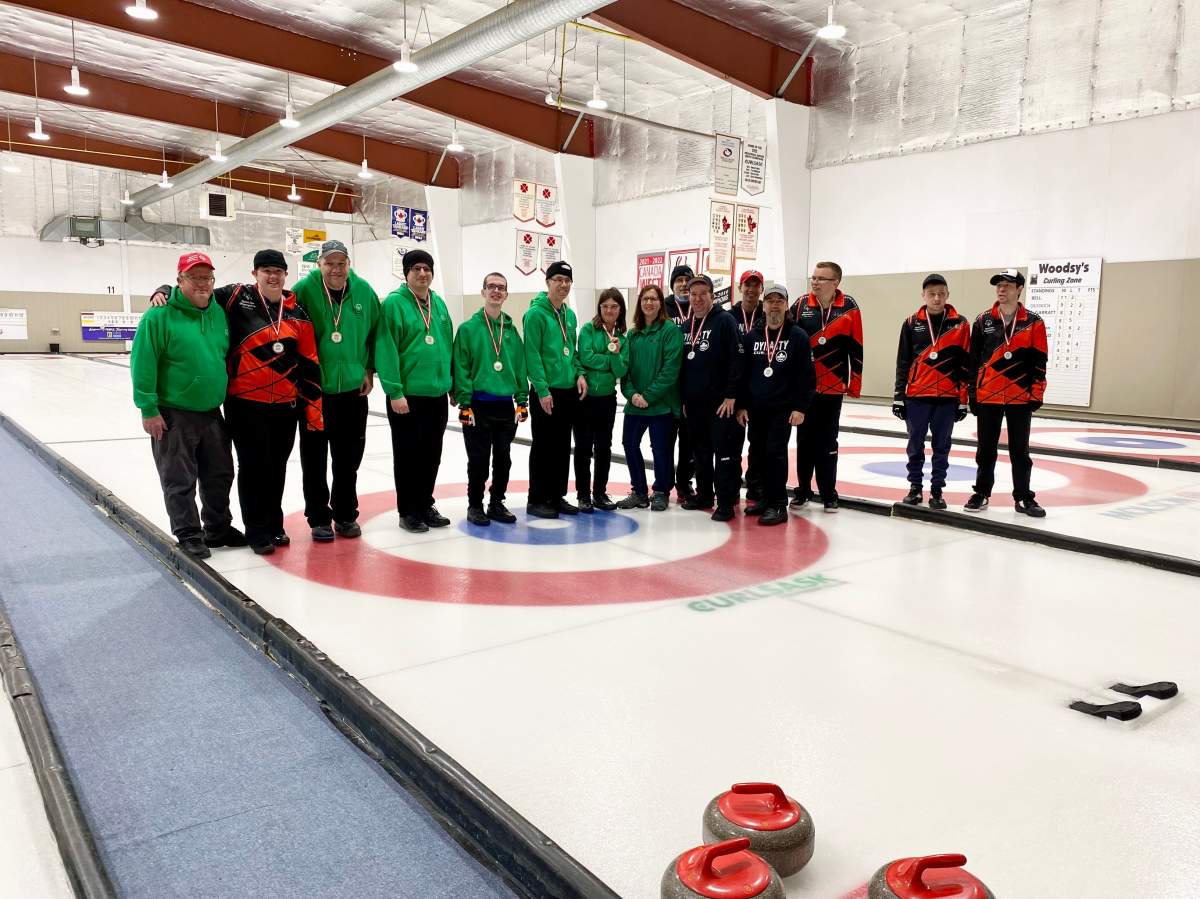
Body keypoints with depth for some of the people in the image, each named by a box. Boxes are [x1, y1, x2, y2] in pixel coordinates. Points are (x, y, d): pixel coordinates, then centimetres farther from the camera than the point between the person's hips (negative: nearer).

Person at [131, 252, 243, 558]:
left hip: (212, 412, 6)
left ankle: (218, 528, 31)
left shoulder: (219, 312, 6)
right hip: (174, 415, -6)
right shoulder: (160, 315, -13)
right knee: (180, 481, 3)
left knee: (220, 475, 16)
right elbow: (142, 364, -15)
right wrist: (148, 409, -16)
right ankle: (189, 536, 15)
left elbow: (228, 355, 16)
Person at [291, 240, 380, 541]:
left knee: (349, 458, 11)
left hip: (353, 388, 3)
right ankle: (318, 518, 18)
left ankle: (346, 514, 25)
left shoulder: (363, 290, -1)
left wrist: (369, 370, 6)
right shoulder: (304, 289, -10)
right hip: (314, 389, -2)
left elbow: (374, 332, 10)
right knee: (315, 459, 5)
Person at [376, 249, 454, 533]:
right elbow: (386, 350, -15)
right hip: (407, 396, -6)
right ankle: (408, 511, 16)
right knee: (408, 455, 4)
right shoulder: (394, 303, -10)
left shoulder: (439, 304, 10)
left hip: (438, 395, 6)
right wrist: (395, 392, -19)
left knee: (432, 455, 14)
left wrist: (452, 384, 12)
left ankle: (425, 505, 27)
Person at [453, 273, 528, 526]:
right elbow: (461, 368, -7)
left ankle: (497, 503, 24)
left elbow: (520, 366, 10)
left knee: (503, 460, 11)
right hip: (479, 405, -4)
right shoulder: (468, 328, -4)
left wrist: (522, 400, 5)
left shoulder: (511, 330, 9)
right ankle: (475, 505, 16)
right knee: (479, 461, 3)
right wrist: (464, 403, -12)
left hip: (506, 406, 4)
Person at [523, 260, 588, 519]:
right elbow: (532, 354, -15)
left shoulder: (569, 314, 13)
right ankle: (537, 500, 8)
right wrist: (542, 389, -19)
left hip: (569, 391, 7)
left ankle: (557, 496, 21)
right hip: (547, 392, -7)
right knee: (543, 447, -1)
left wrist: (579, 374, 2)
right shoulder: (536, 313, -10)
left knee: (563, 447, 12)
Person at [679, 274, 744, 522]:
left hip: (720, 402, -6)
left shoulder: (724, 320, -6)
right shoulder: (686, 326, 14)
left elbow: (736, 360, -12)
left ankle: (726, 501, 1)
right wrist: (683, 397, 13)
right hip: (694, 403, 7)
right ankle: (704, 494, 26)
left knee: (725, 453, -4)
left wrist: (731, 395, -16)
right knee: (700, 452, 14)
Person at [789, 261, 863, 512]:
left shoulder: (849, 308, -4)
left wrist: (854, 384, -2)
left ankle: (828, 493, 15)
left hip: (833, 387, -2)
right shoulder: (801, 304, 0)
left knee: (828, 442, 6)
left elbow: (856, 350, -2)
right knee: (805, 440, 10)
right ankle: (803, 490, 21)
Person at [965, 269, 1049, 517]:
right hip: (987, 396, 1)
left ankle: (1023, 498, 15)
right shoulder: (983, 321, 4)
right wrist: (972, 392, 4)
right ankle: (981, 494, 21)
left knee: (1020, 450, 7)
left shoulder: (1034, 323, 1)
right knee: (986, 449, 10)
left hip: (1020, 397, -1)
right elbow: (973, 359, 7)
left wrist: (1037, 394, -5)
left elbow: (1039, 362, 0)